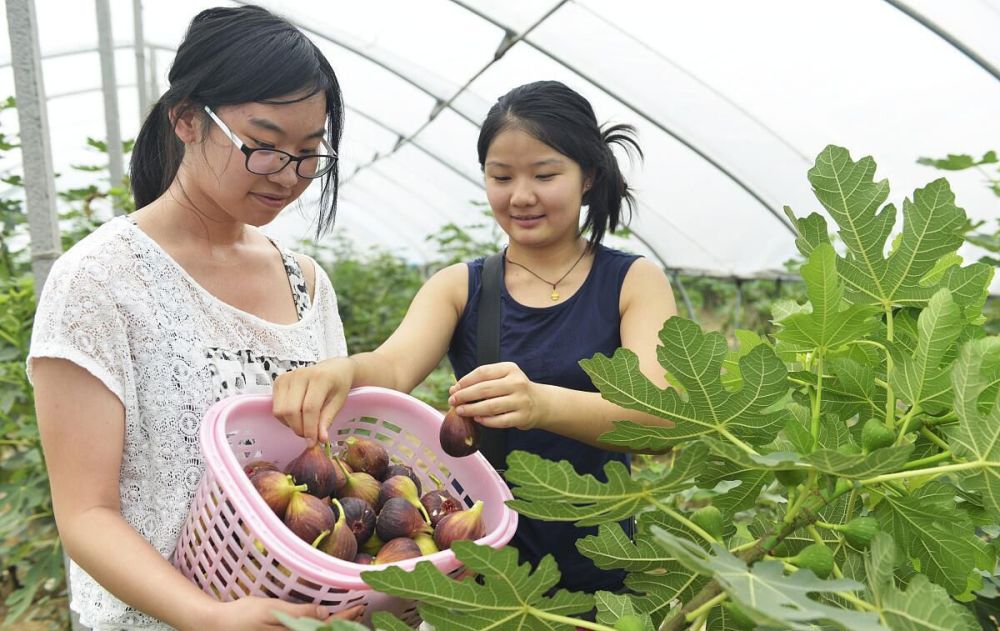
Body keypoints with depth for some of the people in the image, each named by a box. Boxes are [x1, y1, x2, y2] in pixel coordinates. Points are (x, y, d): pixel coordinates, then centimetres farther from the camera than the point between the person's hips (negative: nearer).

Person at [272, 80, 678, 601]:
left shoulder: (635, 283, -5)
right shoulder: (457, 288, 1)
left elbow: (661, 419, -21)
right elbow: (395, 365, -17)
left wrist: (543, 404, -41)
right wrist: (343, 371, -41)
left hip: (596, 564, -1)